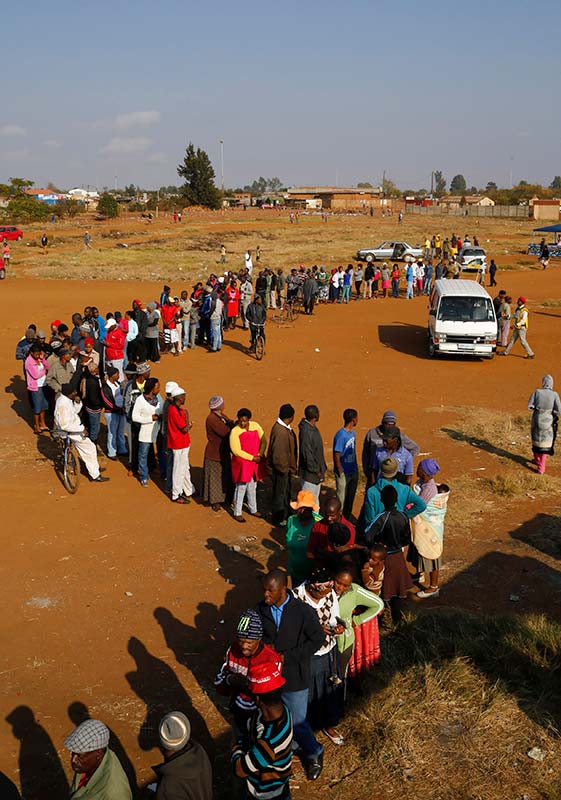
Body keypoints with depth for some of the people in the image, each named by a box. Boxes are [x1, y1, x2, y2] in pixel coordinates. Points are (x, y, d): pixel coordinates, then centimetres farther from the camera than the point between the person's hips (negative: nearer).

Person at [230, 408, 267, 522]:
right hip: (242, 463, -5)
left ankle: (253, 509, 34)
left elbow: (263, 441, 3)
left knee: (252, 487, 18)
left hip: (256, 462, 5)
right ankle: (237, 513, 13)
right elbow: (236, 451, -18)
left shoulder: (256, 426, -1)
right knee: (241, 488, 1)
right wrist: (252, 458, -17)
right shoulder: (235, 431, -16)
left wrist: (260, 455, -12)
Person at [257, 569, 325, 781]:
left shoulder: (302, 611, -21)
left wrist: (288, 656, -16)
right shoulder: (261, 609, -10)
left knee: (297, 722, 8)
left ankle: (314, 753, 37)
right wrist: (266, 644, -16)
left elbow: (318, 639, -12)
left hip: (294, 677, -4)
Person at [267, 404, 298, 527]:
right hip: (281, 469, -10)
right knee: (280, 493, 6)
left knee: (286, 492, 23)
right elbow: (278, 453, -27)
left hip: (286, 467, 10)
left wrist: (291, 467, 17)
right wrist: (283, 468, -18)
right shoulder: (280, 431, -29)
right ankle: (279, 519, 20)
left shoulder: (285, 428, 3)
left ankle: (285, 515, 39)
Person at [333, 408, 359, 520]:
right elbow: (336, 456, -19)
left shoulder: (352, 432, 6)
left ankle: (347, 518, 32)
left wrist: (356, 469, 13)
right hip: (344, 473, -8)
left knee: (351, 497, 18)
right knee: (342, 498, 3)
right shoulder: (341, 435, -21)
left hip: (353, 472, 8)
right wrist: (341, 474, -17)